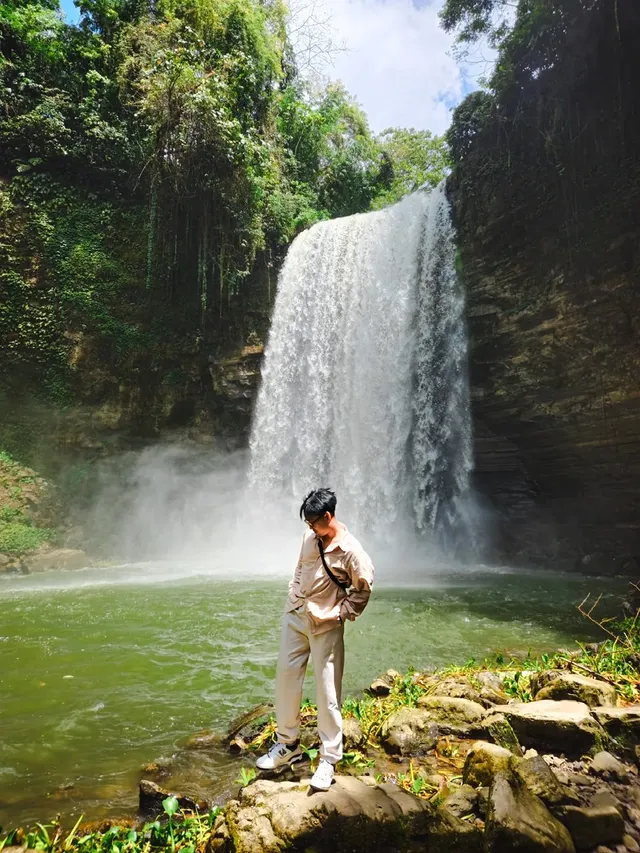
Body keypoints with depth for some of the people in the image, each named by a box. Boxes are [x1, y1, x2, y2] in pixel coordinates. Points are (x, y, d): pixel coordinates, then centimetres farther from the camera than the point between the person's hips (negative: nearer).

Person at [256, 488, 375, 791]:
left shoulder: (350, 551, -18)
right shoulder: (310, 536, -1)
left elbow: (363, 590, -7)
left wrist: (341, 614, -9)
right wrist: (293, 594, 8)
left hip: (326, 626, -6)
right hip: (295, 616, 6)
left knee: (327, 693, 1)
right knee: (285, 678, 12)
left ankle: (328, 760, 18)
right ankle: (288, 745, 32)